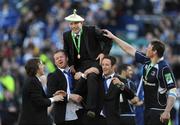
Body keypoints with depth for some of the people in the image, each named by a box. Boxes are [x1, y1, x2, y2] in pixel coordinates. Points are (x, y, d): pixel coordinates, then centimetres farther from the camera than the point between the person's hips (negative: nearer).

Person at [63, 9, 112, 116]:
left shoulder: (91, 30, -5)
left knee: (91, 78, -32)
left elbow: (108, 39, 2)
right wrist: (71, 64, 6)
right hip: (79, 65, 6)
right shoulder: (67, 35, 7)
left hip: (94, 61, -6)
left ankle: (91, 108, -38)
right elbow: (67, 51, 20)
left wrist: (104, 53, -6)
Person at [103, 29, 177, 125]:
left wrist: (167, 112, -26)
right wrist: (113, 37, 24)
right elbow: (131, 50, 19)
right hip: (148, 109, 8)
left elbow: (173, 92, -19)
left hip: (159, 112, -8)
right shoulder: (147, 61, 7)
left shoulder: (164, 69, -17)